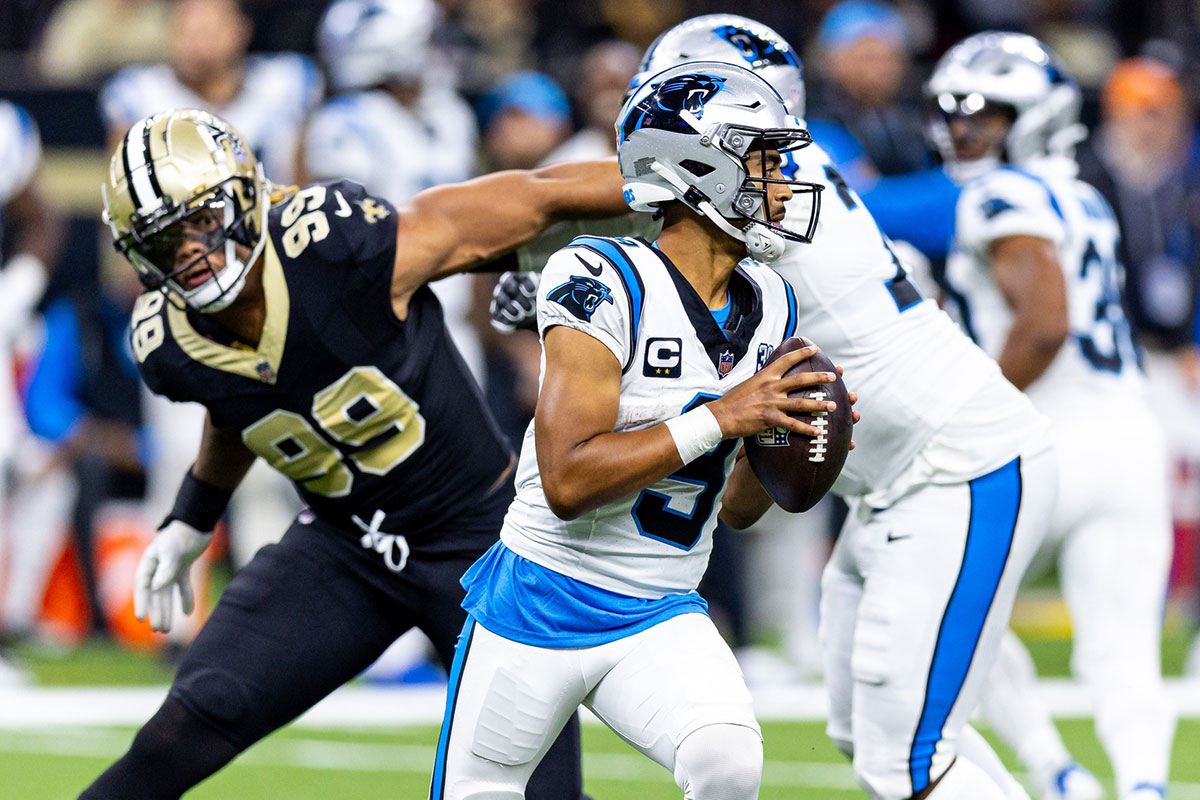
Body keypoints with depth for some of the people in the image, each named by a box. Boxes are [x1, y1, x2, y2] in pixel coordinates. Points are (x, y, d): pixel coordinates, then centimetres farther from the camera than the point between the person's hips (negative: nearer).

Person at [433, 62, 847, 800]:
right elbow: (569, 483, -26)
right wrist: (721, 419, -25)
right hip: (541, 612, -4)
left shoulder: (770, 308, 5)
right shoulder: (604, 285, -18)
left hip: (660, 623, 4)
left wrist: (785, 446, -7)